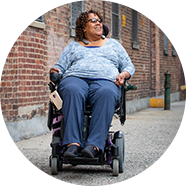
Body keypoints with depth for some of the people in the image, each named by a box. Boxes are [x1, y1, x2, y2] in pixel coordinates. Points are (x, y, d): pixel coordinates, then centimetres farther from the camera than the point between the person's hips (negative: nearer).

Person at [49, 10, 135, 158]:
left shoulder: (113, 44, 31)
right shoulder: (73, 46, 31)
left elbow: (129, 66, 26)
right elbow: (61, 66, 23)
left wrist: (124, 74, 3)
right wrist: (56, 71, -1)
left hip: (105, 80, 0)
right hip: (76, 78, 0)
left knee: (106, 93, -39)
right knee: (73, 91, -39)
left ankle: (95, 145, -48)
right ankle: (73, 143, -46)